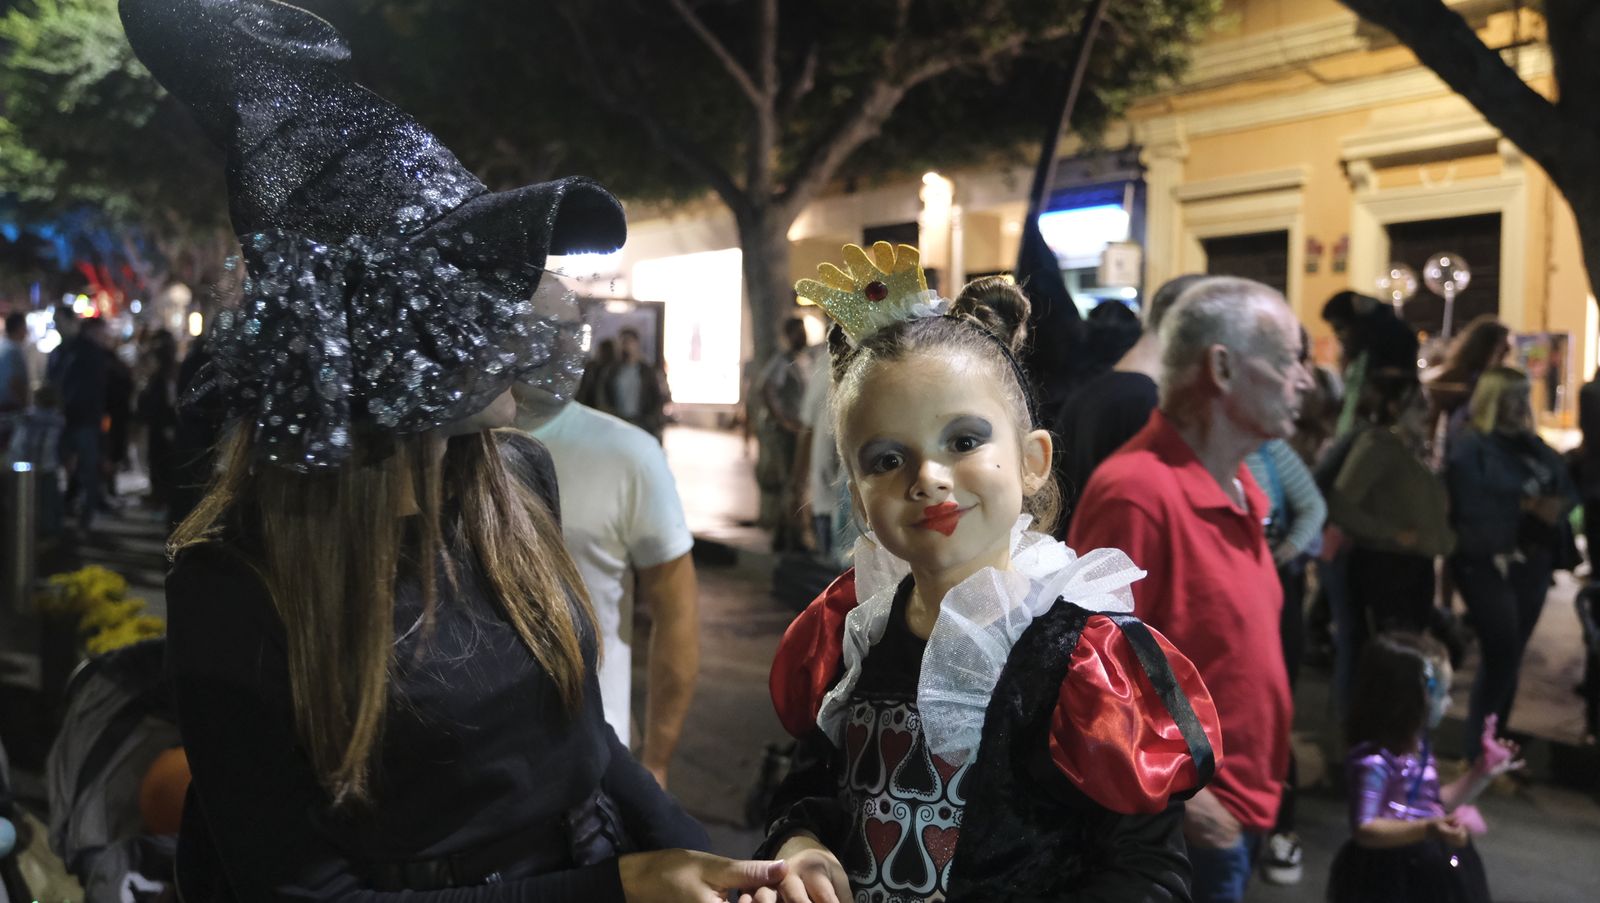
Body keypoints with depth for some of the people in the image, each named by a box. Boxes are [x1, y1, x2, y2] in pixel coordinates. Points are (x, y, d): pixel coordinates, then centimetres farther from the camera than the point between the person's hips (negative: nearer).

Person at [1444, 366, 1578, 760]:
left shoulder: (1531, 445, 13)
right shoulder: (1470, 445, -9)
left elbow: (1566, 490, 7)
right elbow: (1473, 507, -20)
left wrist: (1557, 506, -14)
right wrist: (1525, 507, -17)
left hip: (1530, 562, 7)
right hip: (1488, 564, -7)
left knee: (1511, 656, 12)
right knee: (1501, 655, -10)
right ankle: (1475, 754, 2)